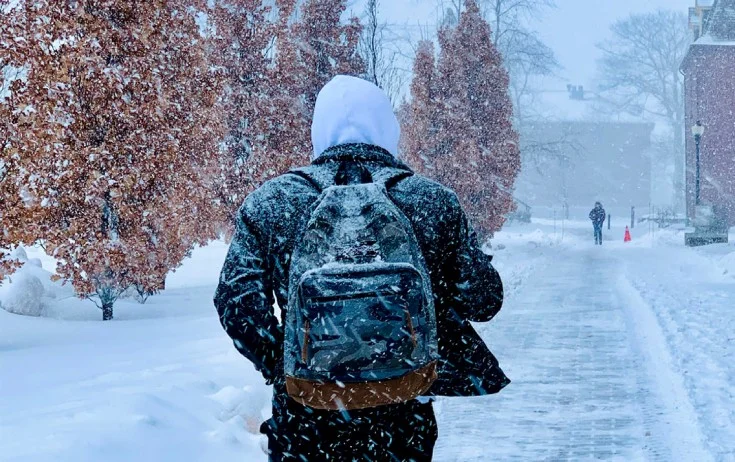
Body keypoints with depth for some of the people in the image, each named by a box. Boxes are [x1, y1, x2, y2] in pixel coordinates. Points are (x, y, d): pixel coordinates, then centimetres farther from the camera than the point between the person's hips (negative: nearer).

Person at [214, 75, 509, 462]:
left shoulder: (269, 203, -7)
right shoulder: (435, 202, -7)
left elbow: (237, 306, -7)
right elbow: (483, 302, -1)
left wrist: (279, 367, 9)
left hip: (304, 421, 0)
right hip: (404, 418, 1)